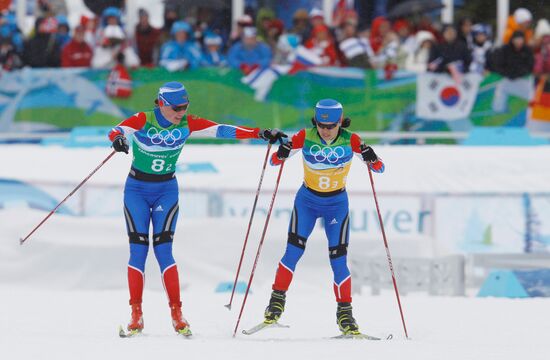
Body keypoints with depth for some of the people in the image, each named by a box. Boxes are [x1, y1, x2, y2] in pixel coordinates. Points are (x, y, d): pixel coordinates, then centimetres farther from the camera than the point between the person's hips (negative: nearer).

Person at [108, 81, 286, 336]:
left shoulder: (187, 123, -7)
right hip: (137, 189, -1)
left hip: (166, 190, 1)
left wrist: (260, 133, -21)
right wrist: (118, 138, -57)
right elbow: (117, 130, -31)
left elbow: (222, 130, -12)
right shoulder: (143, 121, -15)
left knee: (163, 248, -9)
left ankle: (176, 314, -7)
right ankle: (136, 314, -2)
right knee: (138, 249, -6)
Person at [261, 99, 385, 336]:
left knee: (338, 259, -4)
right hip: (307, 201, 0)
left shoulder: (350, 141, -16)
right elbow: (274, 161, -10)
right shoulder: (305, 137, -16)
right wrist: (281, 153, -33)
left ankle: (344, 314, 5)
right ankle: (277, 300, 2)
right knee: (293, 252, -11)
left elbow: (379, 168, -13)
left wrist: (371, 159, -35)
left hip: (337, 204, 0)